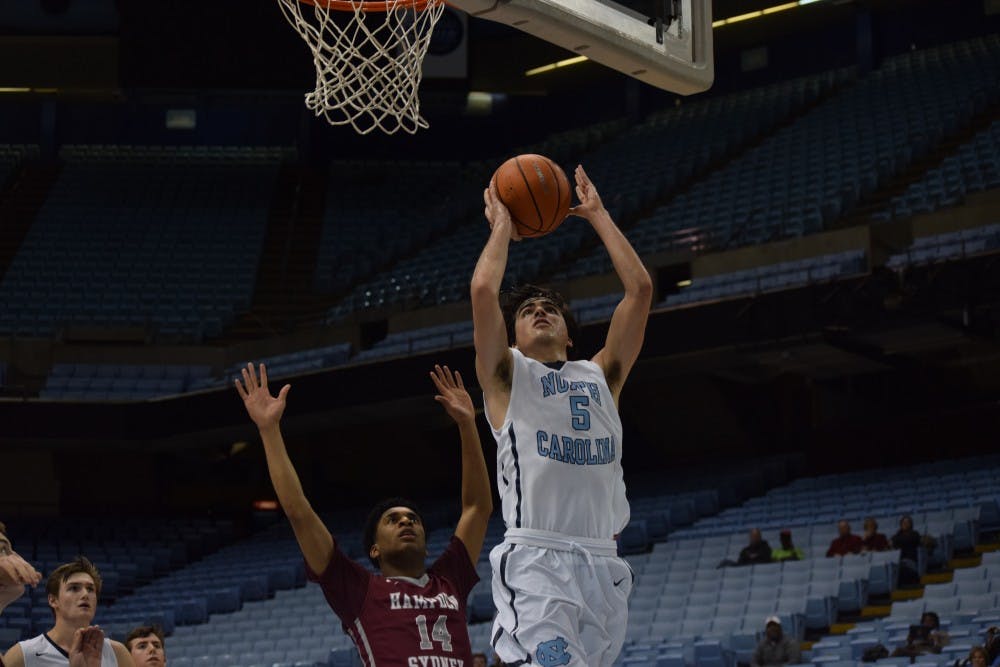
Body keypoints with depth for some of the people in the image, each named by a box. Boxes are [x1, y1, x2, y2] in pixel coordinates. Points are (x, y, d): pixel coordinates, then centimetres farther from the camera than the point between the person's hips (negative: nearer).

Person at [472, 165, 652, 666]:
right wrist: (502, 227, 12)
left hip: (603, 565, 5)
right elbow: (483, 290, -3)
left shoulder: (601, 375, 21)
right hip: (535, 563, -5)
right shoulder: (507, 374, 12)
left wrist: (598, 216, 20)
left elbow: (640, 288, 14)